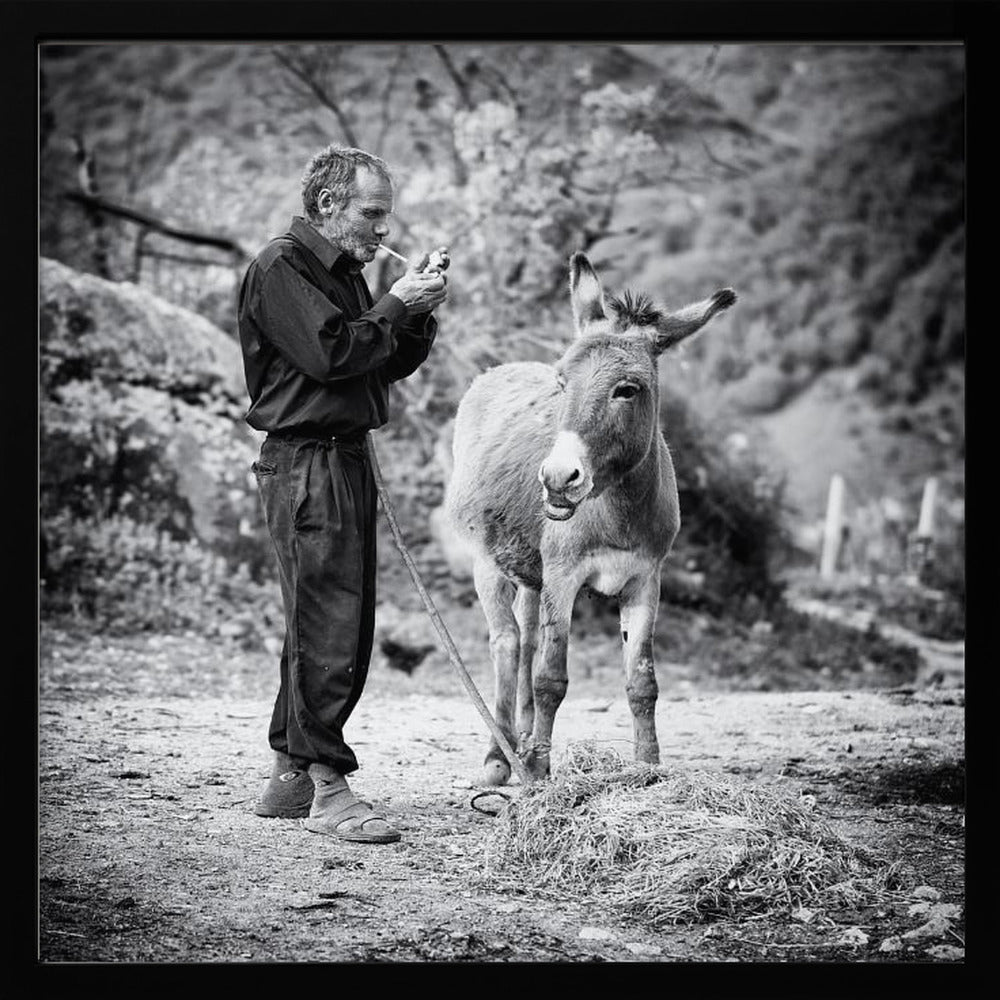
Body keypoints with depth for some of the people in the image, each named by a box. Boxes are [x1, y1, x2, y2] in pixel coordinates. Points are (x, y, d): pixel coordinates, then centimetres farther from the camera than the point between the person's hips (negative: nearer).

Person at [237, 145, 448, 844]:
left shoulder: (344, 272, 20)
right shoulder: (281, 268, -8)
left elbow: (393, 364, 17)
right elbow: (331, 353, -19)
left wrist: (421, 309, 1)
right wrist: (399, 303, -10)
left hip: (348, 458, 10)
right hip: (305, 460, -10)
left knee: (337, 625, 11)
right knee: (329, 628, -11)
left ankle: (290, 776, 18)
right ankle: (327, 788, -9)